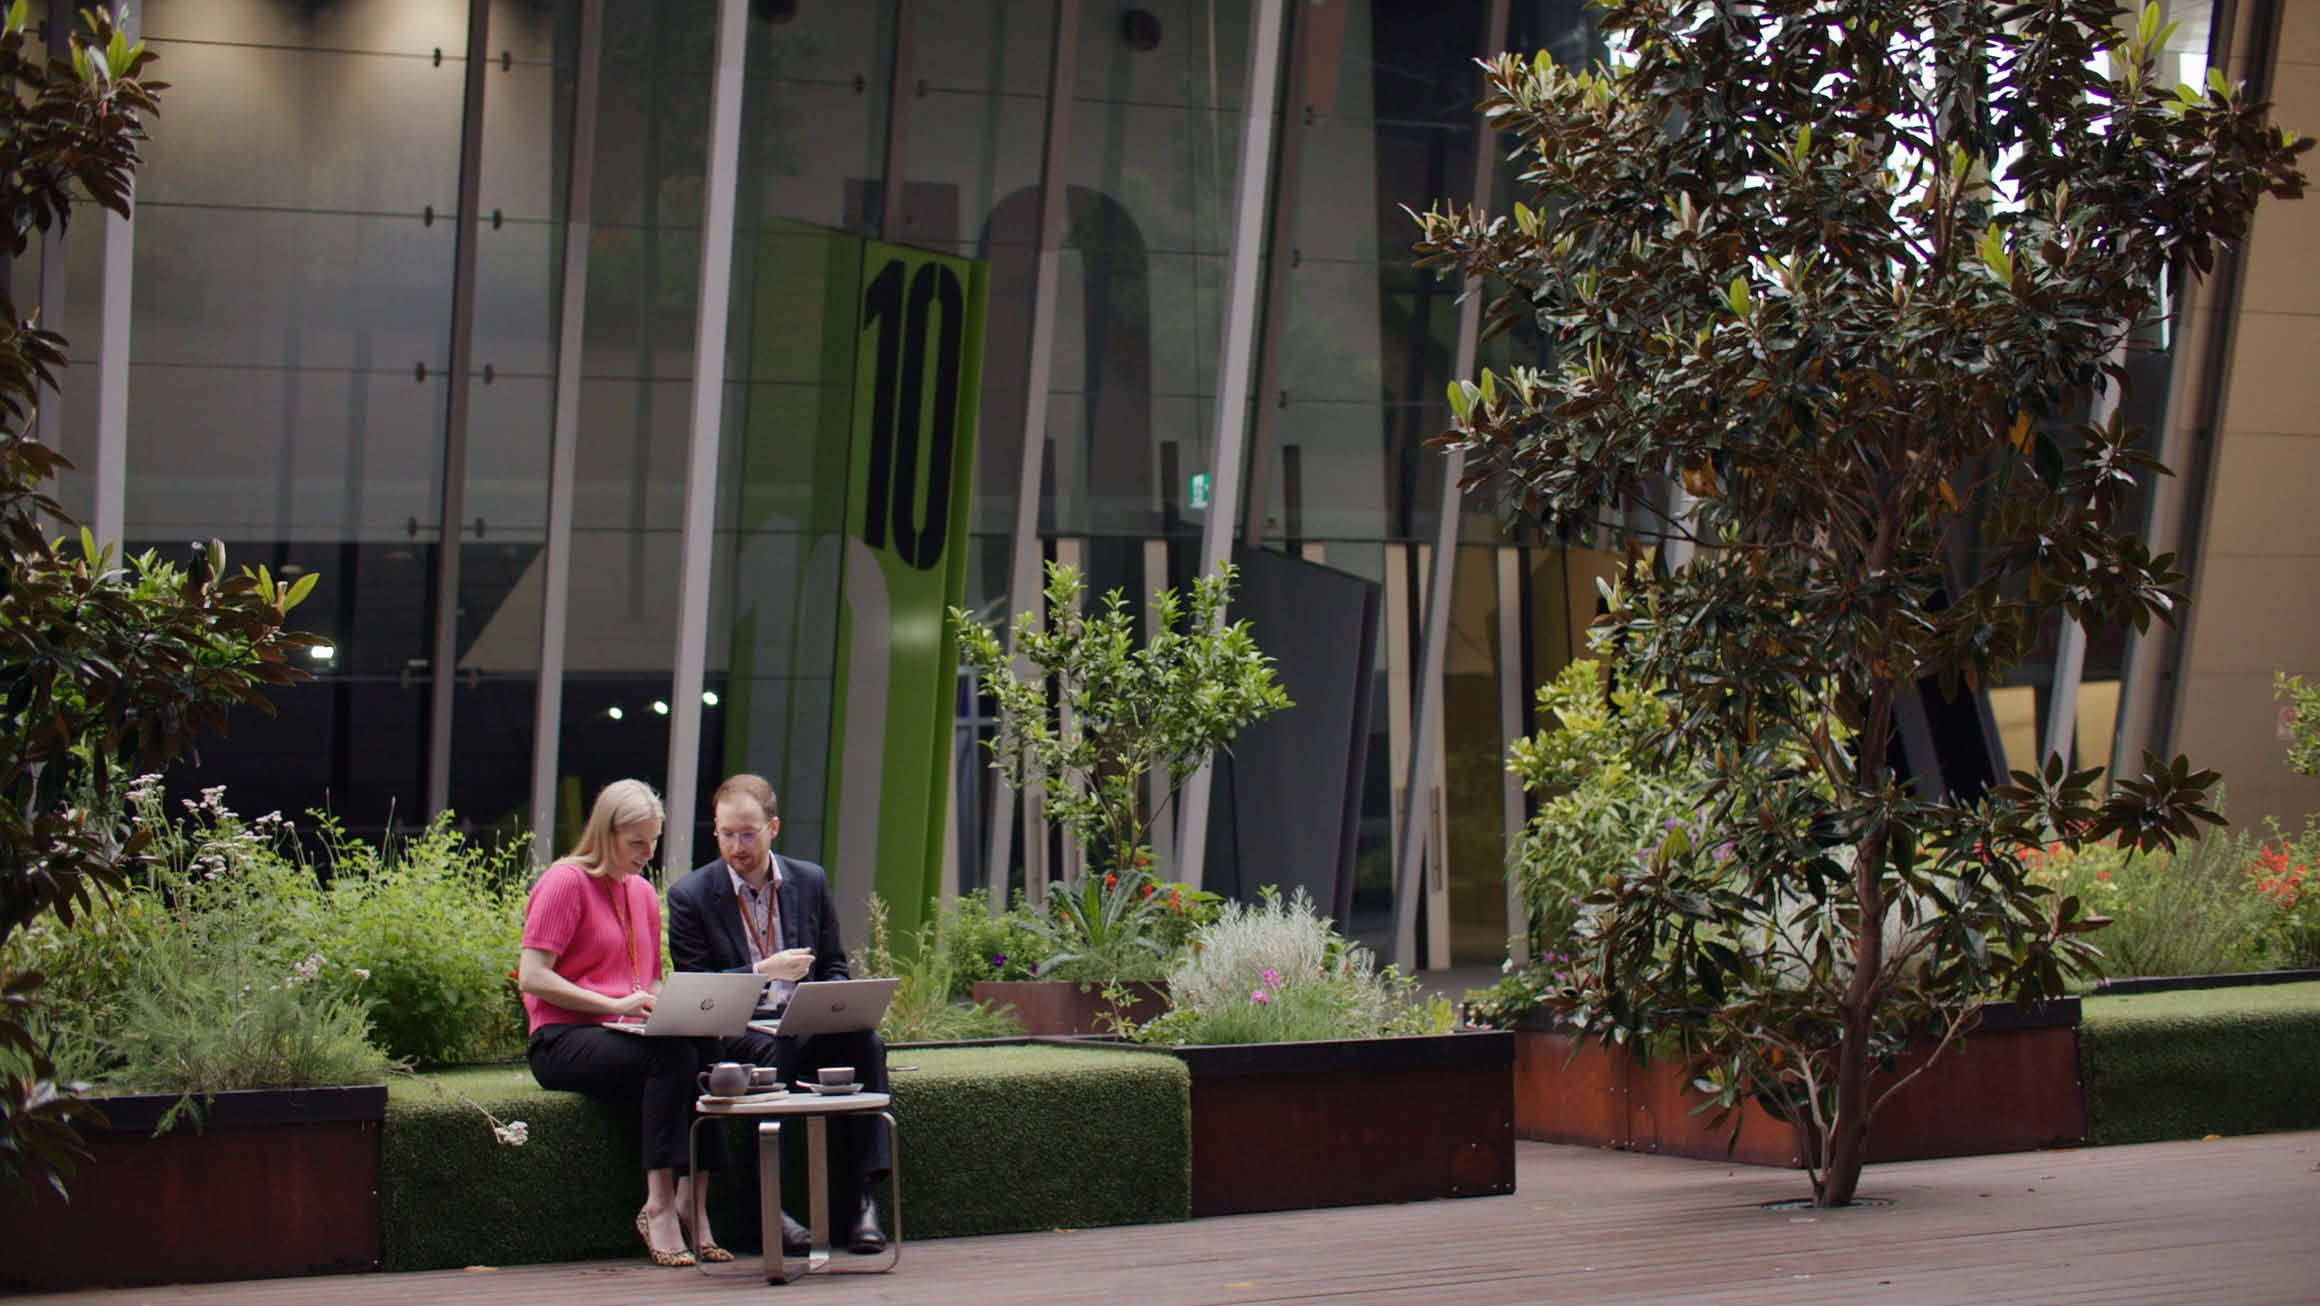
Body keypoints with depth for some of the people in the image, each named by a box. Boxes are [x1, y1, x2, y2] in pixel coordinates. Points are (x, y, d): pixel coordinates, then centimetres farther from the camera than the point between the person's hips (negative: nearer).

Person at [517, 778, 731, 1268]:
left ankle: (689, 1200, -28)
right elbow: (533, 976, -11)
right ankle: (660, 1204, -32)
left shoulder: (643, 892, 21)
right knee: (673, 1057, -33)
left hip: (626, 1035, 7)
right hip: (563, 1040, -7)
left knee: (709, 1051, -26)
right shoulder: (565, 882, -3)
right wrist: (614, 1004, -20)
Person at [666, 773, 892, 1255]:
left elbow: (834, 968, 16)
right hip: (735, 1032, -3)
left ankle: (863, 1198, -29)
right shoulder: (689, 896, 0)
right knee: (770, 1054, -37)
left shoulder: (810, 881, 11)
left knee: (865, 1043, -28)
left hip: (806, 1024, 3)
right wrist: (764, 972, -18)